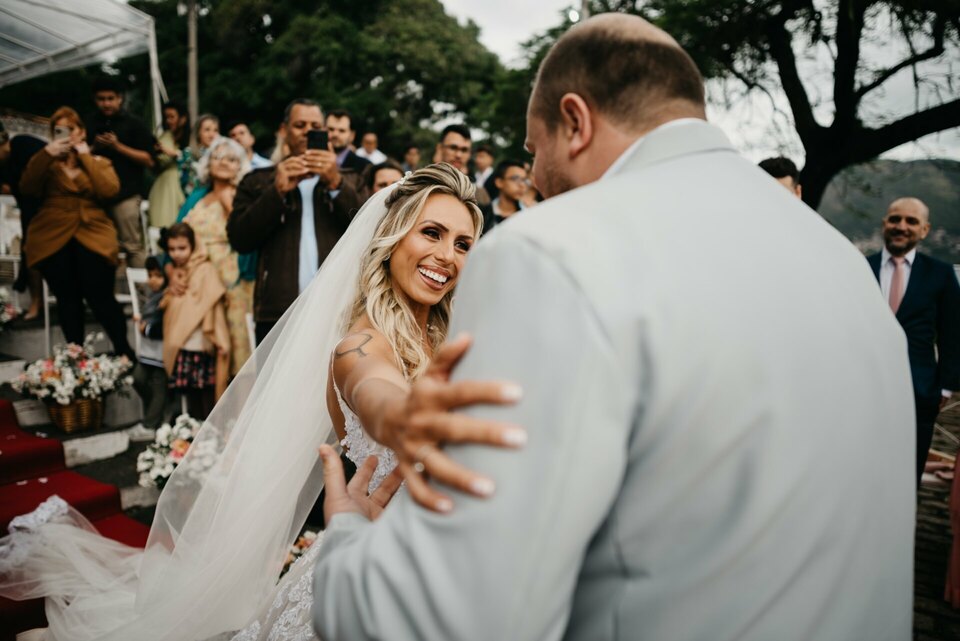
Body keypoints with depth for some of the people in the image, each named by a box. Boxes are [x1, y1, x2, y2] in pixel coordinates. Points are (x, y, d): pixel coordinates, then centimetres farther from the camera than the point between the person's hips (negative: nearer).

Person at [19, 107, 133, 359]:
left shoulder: (100, 162, 17)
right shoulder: (47, 164, 18)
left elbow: (110, 191, -4)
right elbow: (27, 188, 0)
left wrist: (86, 158, 0)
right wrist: (46, 155, -7)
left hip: (92, 236, -1)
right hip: (53, 239, 2)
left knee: (100, 298, -15)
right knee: (68, 300, -9)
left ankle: (124, 352, -1)